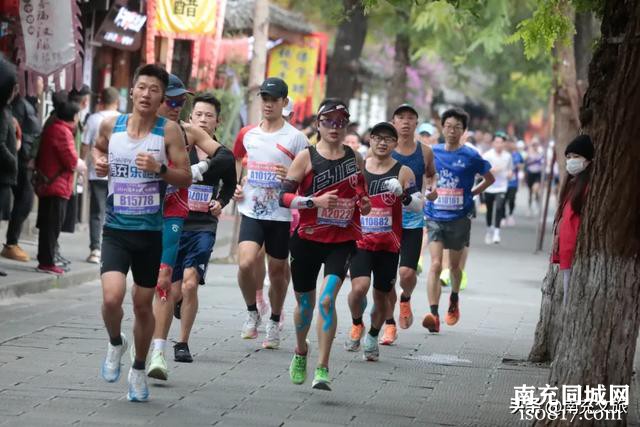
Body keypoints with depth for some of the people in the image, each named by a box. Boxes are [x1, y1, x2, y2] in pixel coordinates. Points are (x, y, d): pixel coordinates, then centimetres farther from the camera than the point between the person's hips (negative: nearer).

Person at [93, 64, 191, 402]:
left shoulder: (169, 131, -6)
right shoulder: (111, 126, 0)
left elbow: (186, 178, -5)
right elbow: (98, 146, 23)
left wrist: (159, 169, -22)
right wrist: (98, 162, 2)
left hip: (150, 232, 0)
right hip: (116, 230, 0)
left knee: (143, 304, 11)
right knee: (112, 297, -19)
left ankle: (139, 369, 32)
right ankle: (115, 344, 13)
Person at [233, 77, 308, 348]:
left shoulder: (295, 138, -4)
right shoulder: (249, 135, 9)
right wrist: (238, 187, 9)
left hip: (281, 215, -2)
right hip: (251, 212, 2)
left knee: (277, 271, 7)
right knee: (246, 263, -17)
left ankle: (274, 323, 27)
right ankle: (252, 313, 5)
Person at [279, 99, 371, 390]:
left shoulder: (355, 158, 8)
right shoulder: (306, 158, -3)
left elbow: (361, 192, 25)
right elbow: (284, 196, -8)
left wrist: (364, 204, 3)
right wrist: (315, 201, -22)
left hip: (343, 241, 1)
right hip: (308, 239, -1)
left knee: (327, 299, -17)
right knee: (305, 302, 12)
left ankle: (322, 368, -16)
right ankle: (301, 351, 42)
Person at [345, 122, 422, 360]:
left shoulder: (402, 172, -1)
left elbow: (419, 206, -8)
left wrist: (402, 193, -25)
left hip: (389, 245, 0)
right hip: (360, 241, 0)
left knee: (381, 296, 8)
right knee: (359, 287, -21)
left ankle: (373, 337, 31)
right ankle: (356, 325, 6)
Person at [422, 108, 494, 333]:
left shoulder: (470, 156, -4)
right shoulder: (432, 152, 2)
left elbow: (489, 179, 9)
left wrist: (470, 194, 2)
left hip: (459, 218, 0)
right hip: (434, 217, 0)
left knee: (454, 265, 15)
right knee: (435, 264, -14)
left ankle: (454, 301, 44)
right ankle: (433, 315, -21)